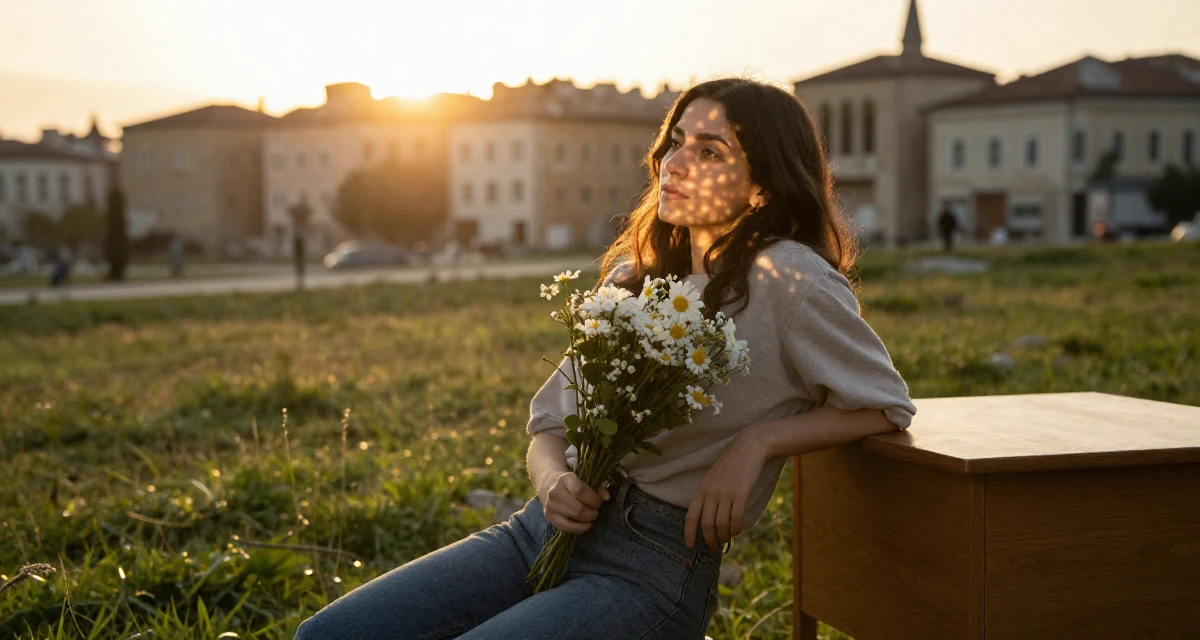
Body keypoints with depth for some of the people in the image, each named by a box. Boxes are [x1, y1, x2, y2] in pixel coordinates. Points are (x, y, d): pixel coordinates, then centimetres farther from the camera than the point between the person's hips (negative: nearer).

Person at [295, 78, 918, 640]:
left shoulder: (786, 280, -8)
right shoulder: (636, 272, 12)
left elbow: (885, 403, 2)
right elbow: (550, 420, 15)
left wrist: (758, 441, -12)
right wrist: (553, 480, -8)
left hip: (652, 565, -7)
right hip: (545, 528, 7)